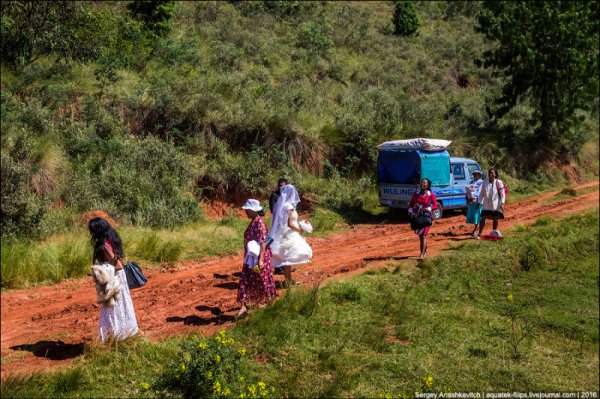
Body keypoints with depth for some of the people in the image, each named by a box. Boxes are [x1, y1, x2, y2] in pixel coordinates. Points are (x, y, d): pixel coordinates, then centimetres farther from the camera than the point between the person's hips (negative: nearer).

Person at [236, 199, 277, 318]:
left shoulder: (259, 223, -19)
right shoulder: (252, 222, 8)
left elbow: (263, 242, -23)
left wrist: (260, 259, -25)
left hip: (259, 256, -9)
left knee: (262, 280, 7)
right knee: (245, 280, 4)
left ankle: (268, 302, 26)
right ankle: (244, 306, 6)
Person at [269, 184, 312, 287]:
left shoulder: (280, 205, 6)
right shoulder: (289, 207, -18)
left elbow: (276, 221, 8)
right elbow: (290, 224, -21)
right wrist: (299, 230, -7)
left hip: (281, 235, 8)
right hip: (289, 236, -8)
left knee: (285, 259, 15)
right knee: (289, 259, -1)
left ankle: (288, 280, 25)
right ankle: (289, 281, 5)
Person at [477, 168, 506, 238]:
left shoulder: (499, 183, -7)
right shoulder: (485, 183, 2)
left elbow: (502, 194, -7)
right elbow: (481, 194, 9)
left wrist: (502, 203, -15)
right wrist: (479, 202, 5)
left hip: (496, 205, -2)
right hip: (486, 205, 2)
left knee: (495, 219, 7)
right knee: (483, 218, -4)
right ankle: (479, 234, -2)